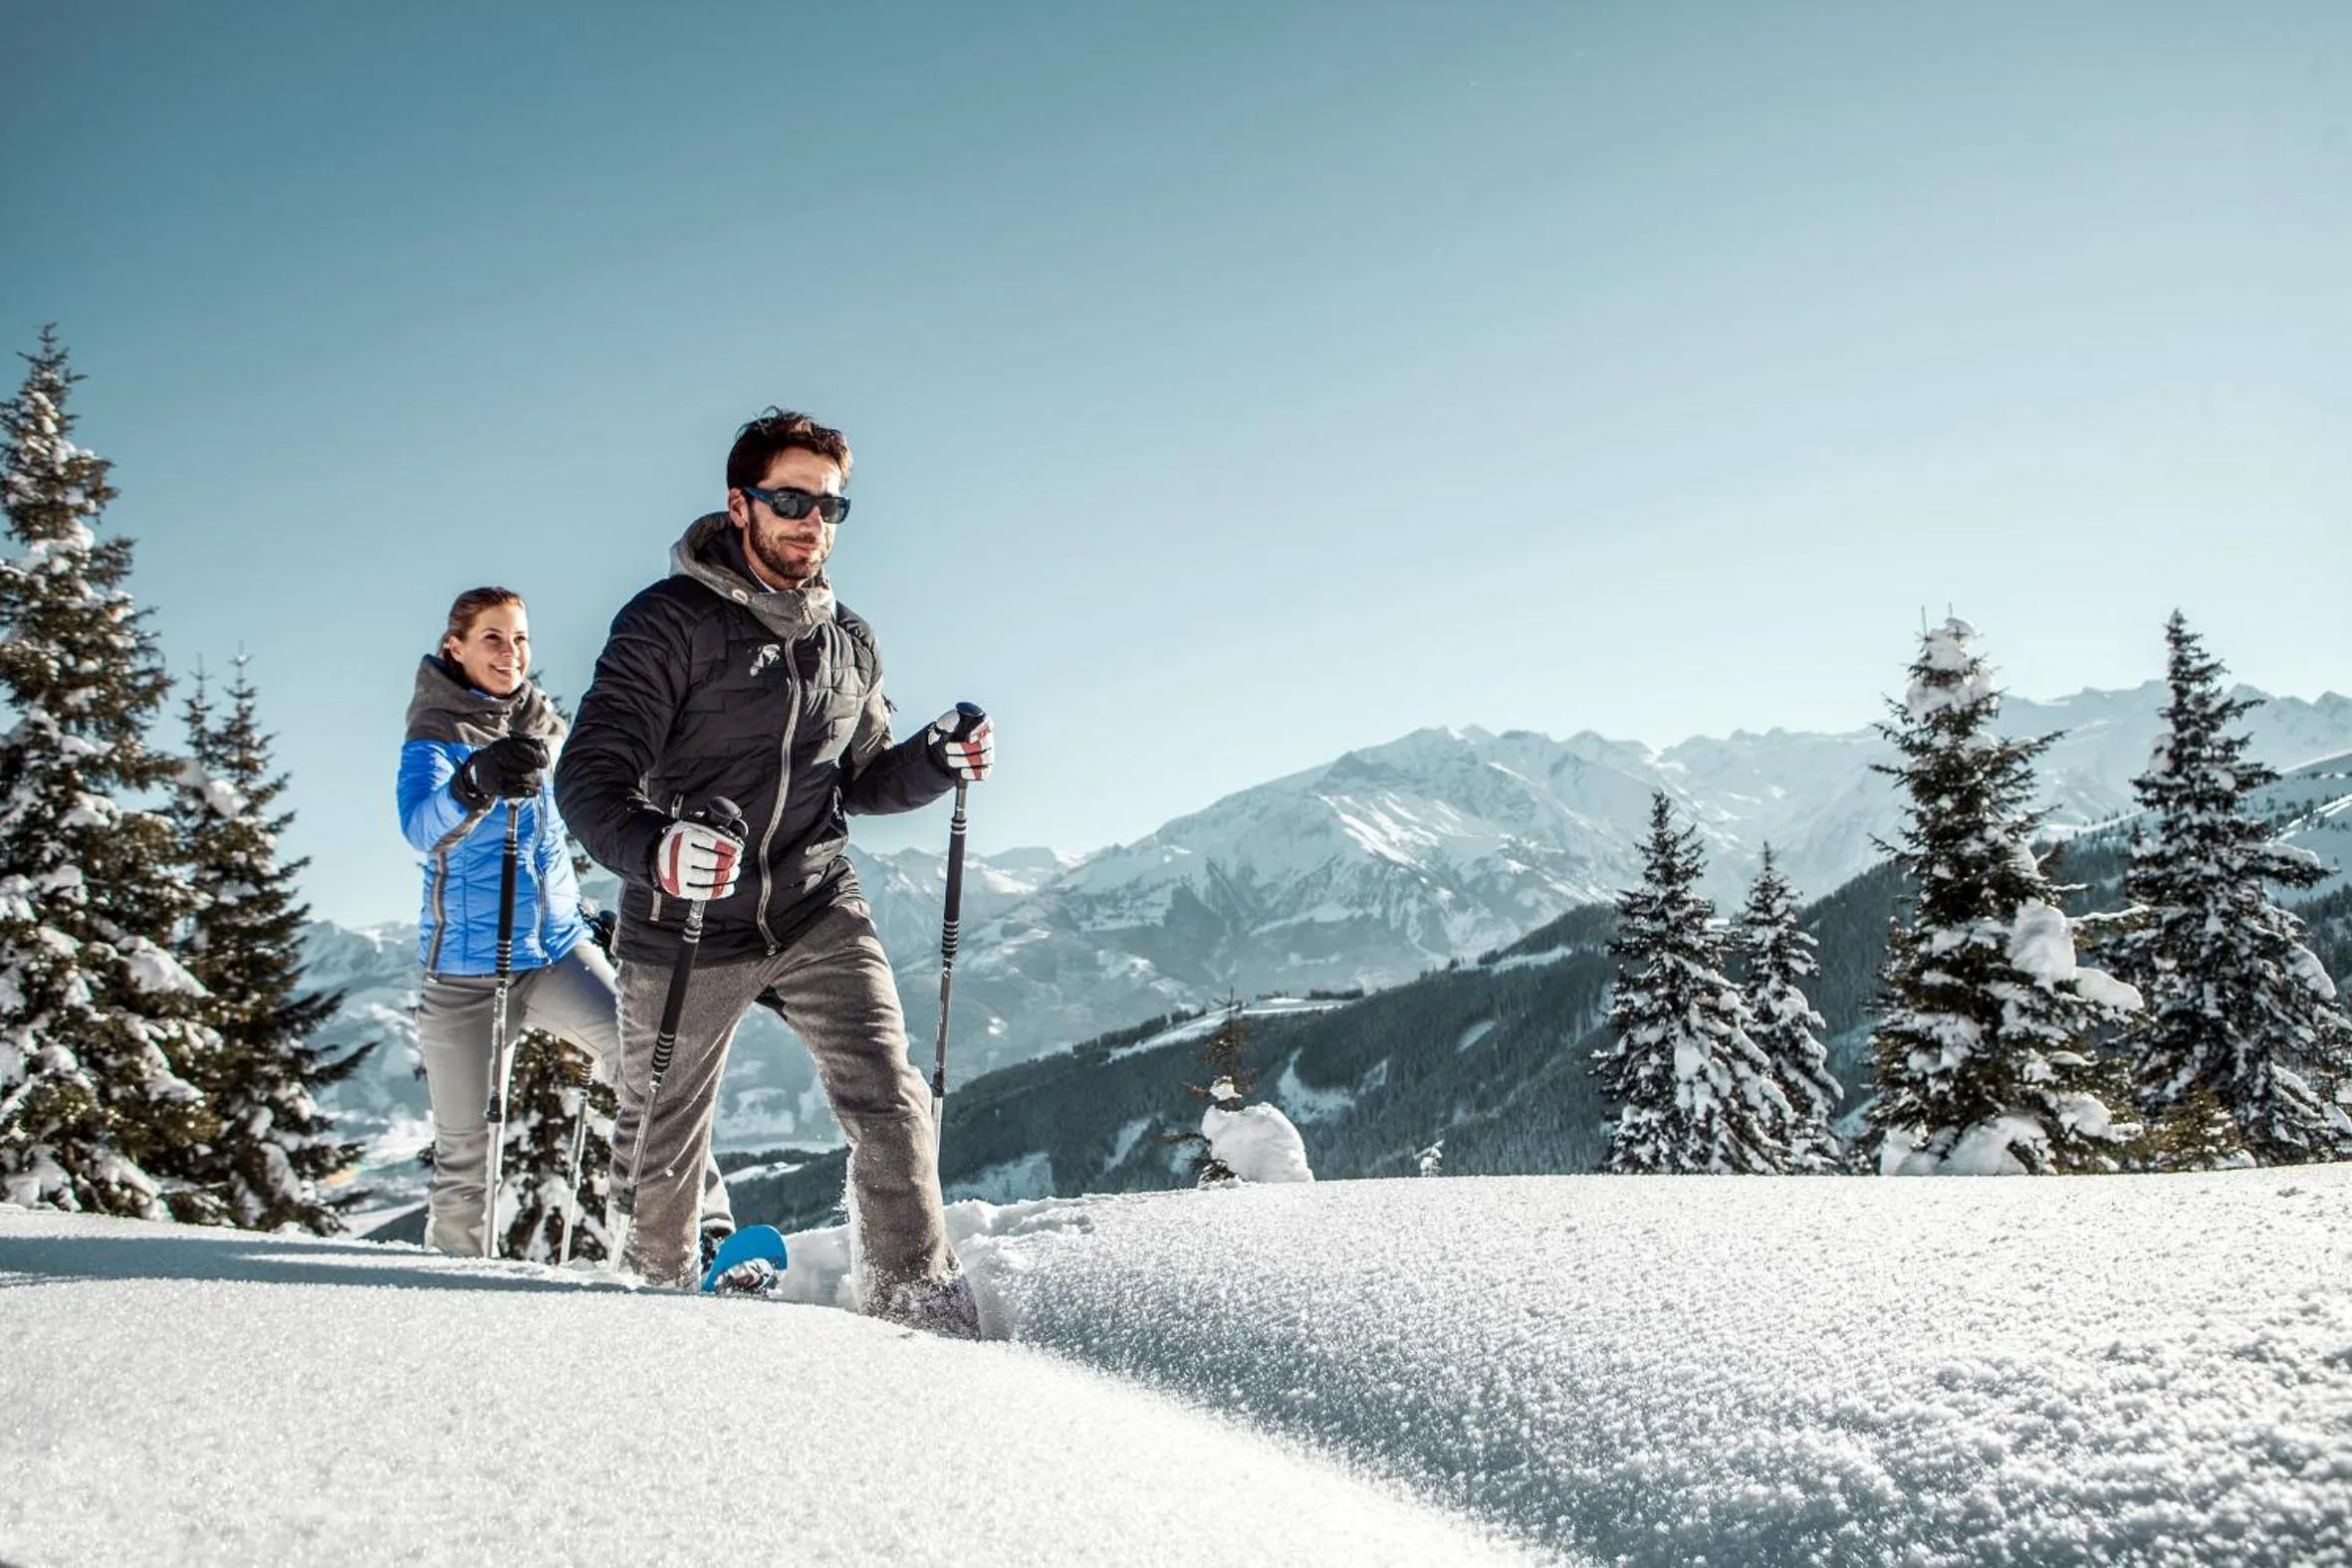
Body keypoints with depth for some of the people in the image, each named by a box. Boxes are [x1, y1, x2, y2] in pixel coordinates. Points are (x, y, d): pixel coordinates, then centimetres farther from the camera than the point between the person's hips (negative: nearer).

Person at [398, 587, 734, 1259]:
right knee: (464, 1154, 3)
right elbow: (421, 825, -29)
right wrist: (478, 782, -48)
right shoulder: (435, 737, -7)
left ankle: (705, 1232, -20)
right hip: (465, 968, -3)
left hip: (557, 950, 4)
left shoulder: (544, 727, 9)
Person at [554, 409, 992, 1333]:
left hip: (818, 916, 3)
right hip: (687, 926, -3)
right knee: (662, 1146, 12)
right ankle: (649, 1289, 39)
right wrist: (653, 848, -37)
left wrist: (936, 763, -1)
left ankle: (917, 1300, 0)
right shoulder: (670, 621, -9)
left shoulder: (848, 642, 9)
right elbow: (591, 775, -16)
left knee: (890, 1101, -13)